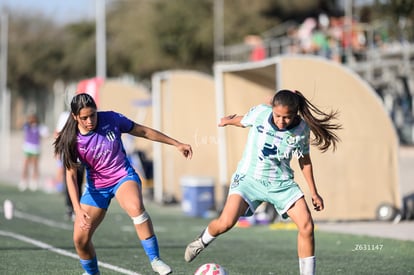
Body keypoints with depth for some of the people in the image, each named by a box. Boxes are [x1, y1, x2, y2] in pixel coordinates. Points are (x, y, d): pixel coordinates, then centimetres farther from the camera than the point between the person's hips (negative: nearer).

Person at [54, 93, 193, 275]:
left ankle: (155, 260, -28)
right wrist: (78, 210, -25)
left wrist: (177, 144, 5)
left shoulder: (111, 119, -13)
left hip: (124, 177, -2)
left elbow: (143, 132, 0)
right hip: (96, 186, 2)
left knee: (136, 207, -36)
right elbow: (71, 175, -13)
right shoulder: (72, 140, -14)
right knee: (80, 239, -5)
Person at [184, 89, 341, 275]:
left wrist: (314, 192, 11)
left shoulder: (302, 129, -9)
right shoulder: (260, 113, -14)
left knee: (307, 225, -14)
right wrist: (228, 120, 32)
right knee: (226, 222, -22)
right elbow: (243, 121, 11)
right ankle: (203, 241, 11)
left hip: (282, 183, 2)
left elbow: (304, 160, 7)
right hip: (249, 177, -2)